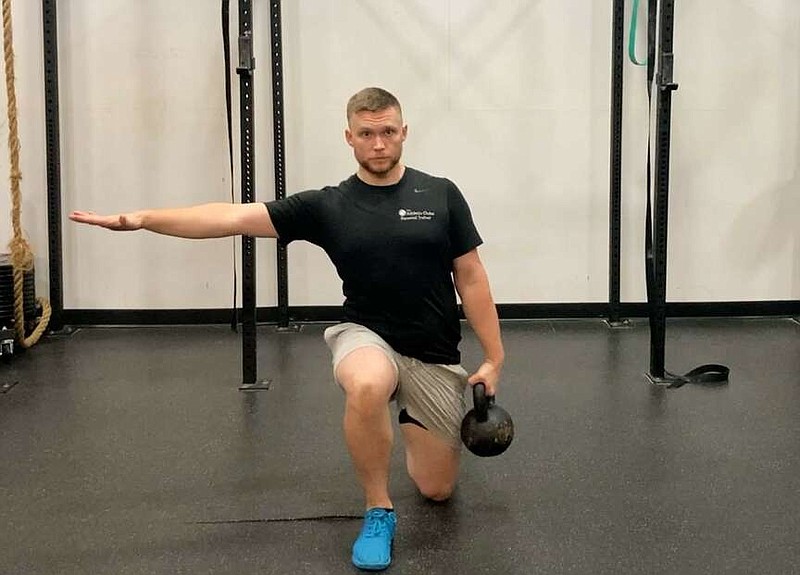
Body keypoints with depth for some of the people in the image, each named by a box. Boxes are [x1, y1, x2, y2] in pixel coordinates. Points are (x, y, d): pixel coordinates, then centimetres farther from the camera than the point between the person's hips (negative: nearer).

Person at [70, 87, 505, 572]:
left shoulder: (440, 195, -4)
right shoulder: (328, 206, -6)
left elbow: (471, 279, 0)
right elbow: (237, 217, -12)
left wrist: (494, 358, -5)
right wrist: (144, 218, -21)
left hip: (435, 356, 2)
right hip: (368, 337, -1)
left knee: (437, 488, 6)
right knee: (366, 388, -40)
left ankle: (411, 420, 41)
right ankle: (378, 513, -15)